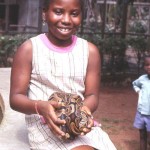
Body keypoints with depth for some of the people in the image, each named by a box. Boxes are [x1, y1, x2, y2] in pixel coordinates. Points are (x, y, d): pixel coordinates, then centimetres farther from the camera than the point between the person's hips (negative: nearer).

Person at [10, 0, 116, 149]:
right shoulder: (29, 49, -2)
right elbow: (16, 97, -3)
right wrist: (40, 107, -24)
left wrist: (84, 109, -18)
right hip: (43, 124, -3)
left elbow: (92, 95, 6)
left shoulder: (90, 51, 5)